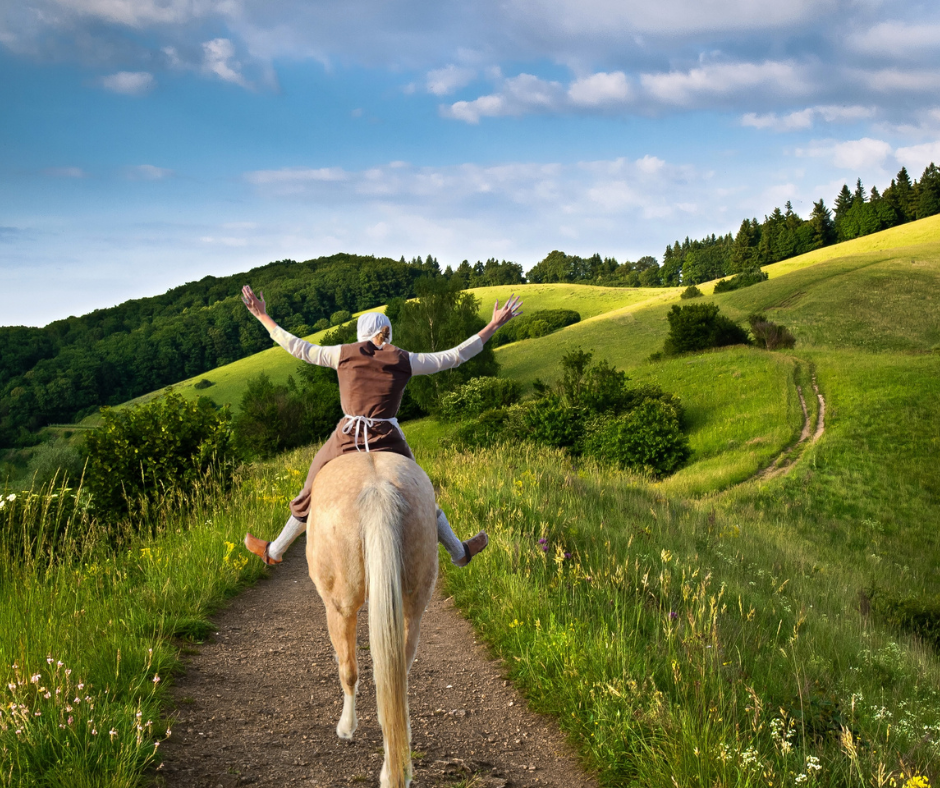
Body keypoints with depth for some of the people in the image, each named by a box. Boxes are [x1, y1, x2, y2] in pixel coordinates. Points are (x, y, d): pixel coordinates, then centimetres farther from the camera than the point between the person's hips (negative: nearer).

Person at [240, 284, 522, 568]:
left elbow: (299, 348, 7)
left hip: (345, 441, 0)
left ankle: (274, 551, 35)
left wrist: (263, 317, 16)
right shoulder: (405, 361, 0)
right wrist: (494, 326, 7)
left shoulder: (344, 354, 0)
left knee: (312, 498, 19)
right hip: (387, 443, 0)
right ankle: (459, 552, 35)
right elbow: (454, 356, 2)